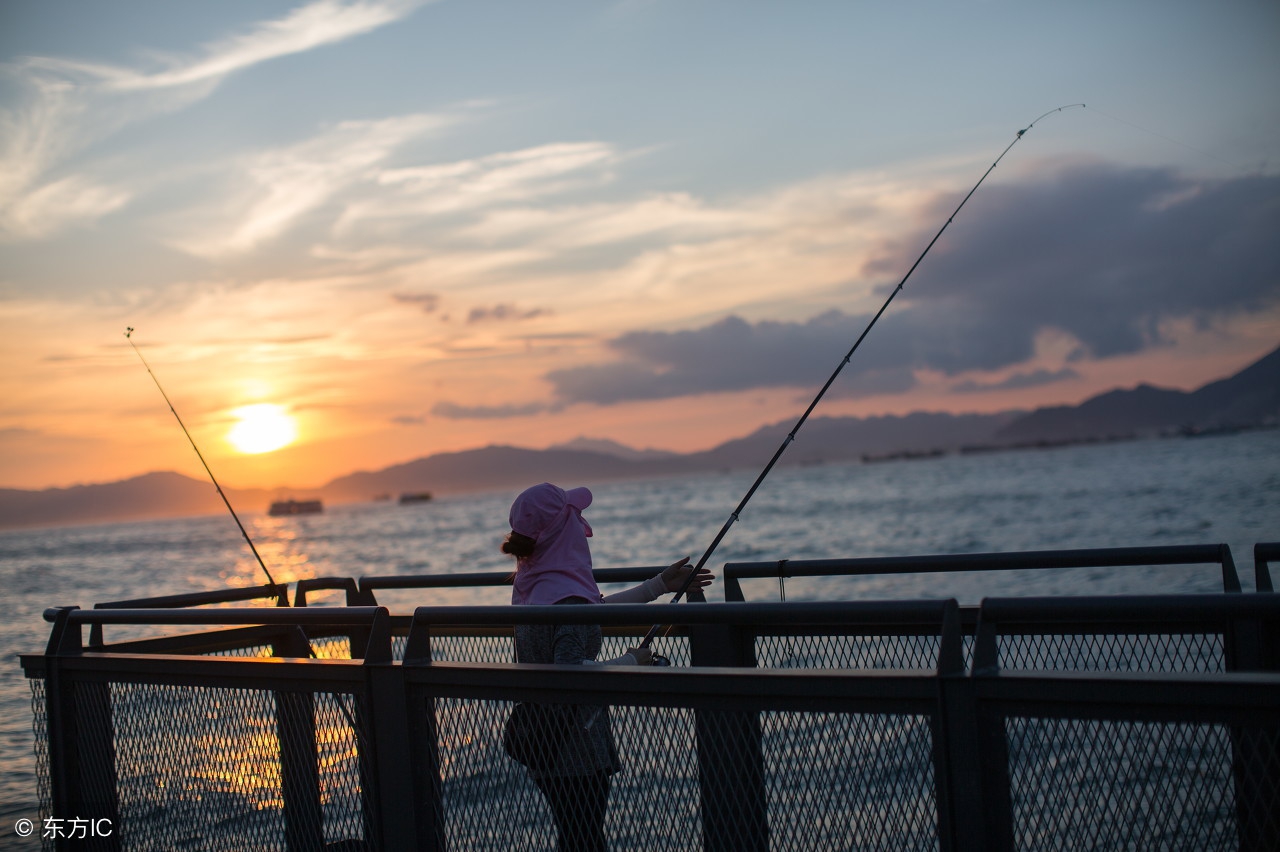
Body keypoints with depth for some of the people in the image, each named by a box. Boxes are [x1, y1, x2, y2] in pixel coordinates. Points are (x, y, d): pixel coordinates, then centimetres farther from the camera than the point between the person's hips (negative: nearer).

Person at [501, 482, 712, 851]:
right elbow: (570, 670, -30)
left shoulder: (530, 585, 7)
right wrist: (630, 662, -16)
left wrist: (660, 585, 22)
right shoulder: (566, 593, -22)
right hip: (575, 751, -9)